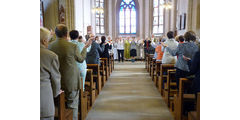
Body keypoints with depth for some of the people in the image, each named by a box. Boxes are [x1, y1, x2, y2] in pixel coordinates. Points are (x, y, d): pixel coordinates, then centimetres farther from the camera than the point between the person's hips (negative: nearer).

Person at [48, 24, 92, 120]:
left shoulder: (50, 46, -5)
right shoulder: (73, 46, -17)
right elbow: (81, 59, 0)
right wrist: (86, 47, 13)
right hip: (71, 82, -4)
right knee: (72, 107, 9)